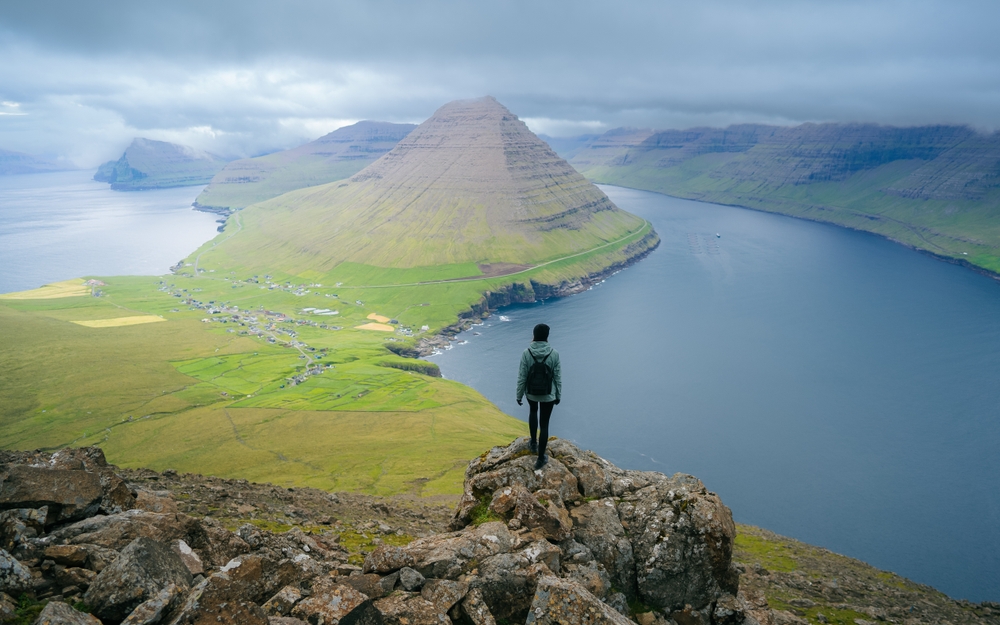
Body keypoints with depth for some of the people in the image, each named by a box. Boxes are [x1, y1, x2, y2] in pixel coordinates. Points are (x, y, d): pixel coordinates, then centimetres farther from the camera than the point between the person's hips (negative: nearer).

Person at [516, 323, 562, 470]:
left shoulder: (526, 353, -18)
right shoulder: (554, 354, -17)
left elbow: (522, 377, -12)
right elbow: (557, 377, -8)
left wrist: (519, 395, 2)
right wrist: (558, 395, 6)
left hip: (531, 392, 1)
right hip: (548, 394, -1)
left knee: (533, 411, 34)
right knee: (544, 424, 12)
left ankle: (533, 443, 40)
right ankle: (540, 458, 17)